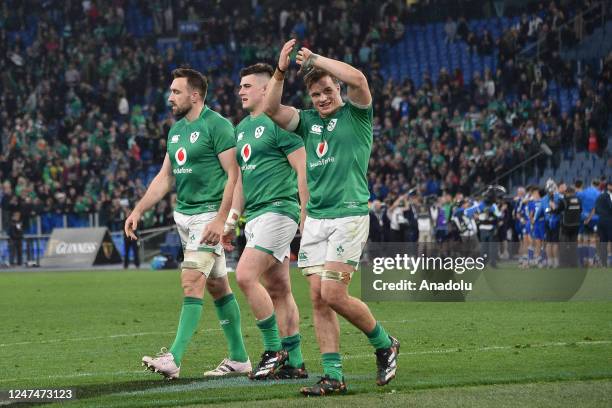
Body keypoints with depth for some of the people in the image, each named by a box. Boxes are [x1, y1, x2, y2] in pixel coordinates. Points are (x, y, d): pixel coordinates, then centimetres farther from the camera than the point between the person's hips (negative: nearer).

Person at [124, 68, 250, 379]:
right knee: (217, 286, 12)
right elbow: (165, 176, 20)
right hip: (184, 214, 9)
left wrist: (220, 219, -23)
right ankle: (238, 358, 18)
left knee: (192, 282, -15)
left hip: (209, 214, -9)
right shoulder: (176, 130, 14)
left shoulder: (217, 126, -12)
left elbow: (234, 174, -17)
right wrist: (138, 211, 12)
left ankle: (174, 358, -19)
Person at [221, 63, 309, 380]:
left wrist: (306, 217, -17)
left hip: (278, 209, -9)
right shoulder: (242, 128, 18)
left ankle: (274, 350, -10)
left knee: (246, 276, -18)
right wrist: (230, 221, 23)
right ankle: (294, 363, 11)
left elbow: (303, 169, -13)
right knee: (278, 290, 8)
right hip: (255, 216, 9)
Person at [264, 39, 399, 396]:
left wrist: (314, 58, -12)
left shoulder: (356, 115, 1)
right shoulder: (308, 121, 16)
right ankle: (333, 376, 2)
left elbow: (358, 78, -18)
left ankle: (385, 344, 10)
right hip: (315, 219, 6)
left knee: (334, 294, -13)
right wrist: (280, 72, -10)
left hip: (349, 215, -6)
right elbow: (271, 109, 3)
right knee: (318, 297, -1)